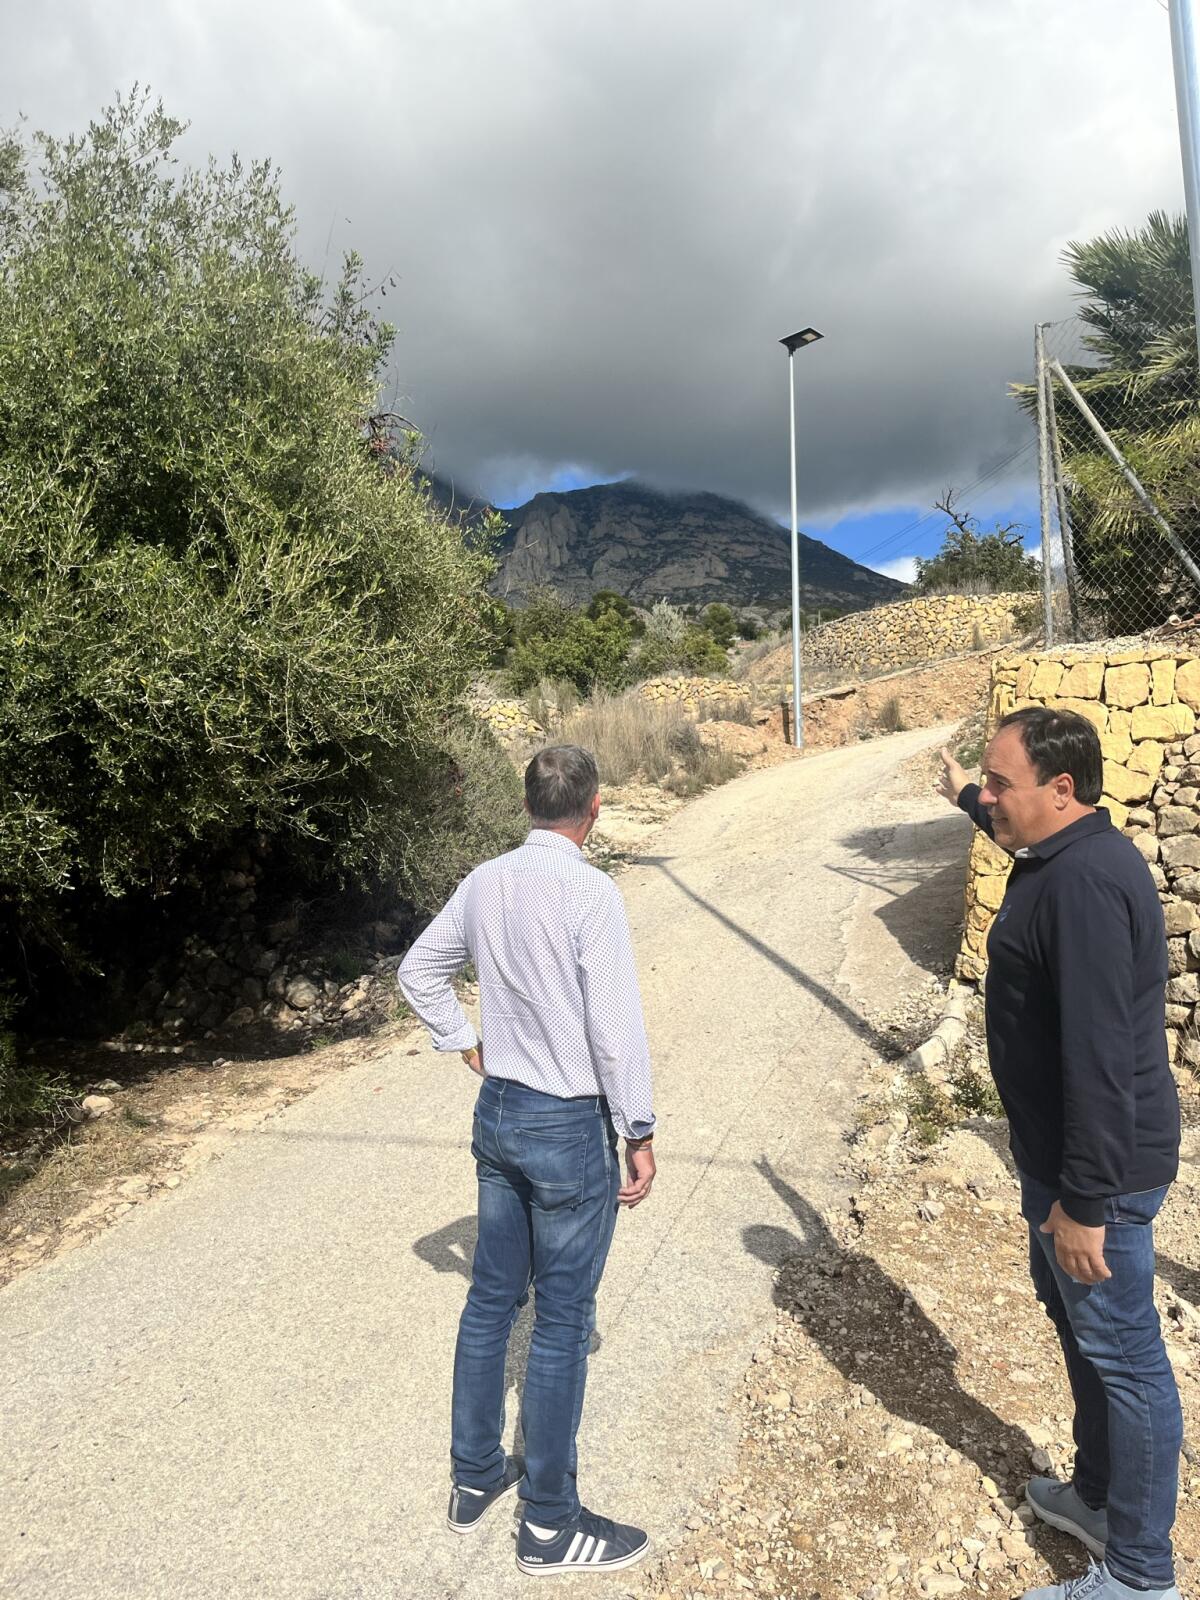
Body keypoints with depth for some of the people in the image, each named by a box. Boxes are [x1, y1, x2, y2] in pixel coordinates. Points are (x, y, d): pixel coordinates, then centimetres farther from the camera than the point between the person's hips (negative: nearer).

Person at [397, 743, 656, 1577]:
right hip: (570, 1127, -7)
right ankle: (550, 1524, 25)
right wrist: (640, 1135, -9)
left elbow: (419, 971, 12)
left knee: (492, 1298, 20)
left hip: (498, 1112, 7)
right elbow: (616, 1028, -20)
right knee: (562, 1321, 8)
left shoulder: (484, 883, 0)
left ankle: (476, 1476, 39)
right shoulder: (589, 891, -21)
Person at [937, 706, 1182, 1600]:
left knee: (1121, 1353, 6)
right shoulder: (1061, 855, 4)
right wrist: (963, 797, 47)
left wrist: (1084, 1200, -25)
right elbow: (1013, 830, 32)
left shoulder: (1085, 882, -27)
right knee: (1077, 1321, 24)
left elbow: (1101, 1056, -29)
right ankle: (1098, 1496, 44)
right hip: (1062, 1153, 10)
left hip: (1098, 1166, -10)